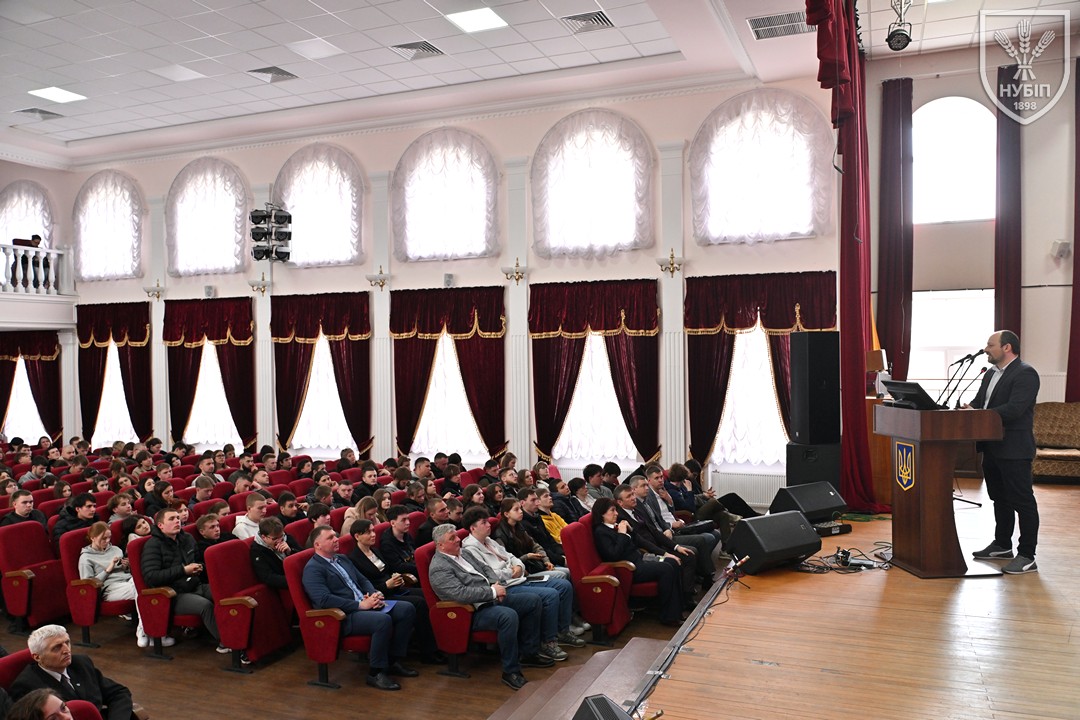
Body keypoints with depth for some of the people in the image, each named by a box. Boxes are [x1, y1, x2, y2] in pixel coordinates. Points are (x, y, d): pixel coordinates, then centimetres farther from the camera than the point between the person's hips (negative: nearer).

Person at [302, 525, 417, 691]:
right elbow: (324, 600, -20)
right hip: (343, 616, -9)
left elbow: (363, 580, 24)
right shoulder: (313, 569, -8)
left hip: (364, 605, 9)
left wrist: (375, 595, 0)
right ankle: (375, 673, -16)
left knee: (407, 609, -7)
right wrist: (360, 605, -21)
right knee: (383, 620, -33)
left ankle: (394, 661, 2)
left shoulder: (342, 559, 21)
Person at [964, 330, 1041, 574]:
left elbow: (1014, 409, -24)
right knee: (1000, 499, 19)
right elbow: (978, 402, 16)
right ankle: (1002, 545, 31)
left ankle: (1027, 557, 3)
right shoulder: (991, 374, 16)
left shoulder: (1025, 374, -13)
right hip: (992, 448, 9)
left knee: (1022, 501, -3)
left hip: (1014, 450, -9)